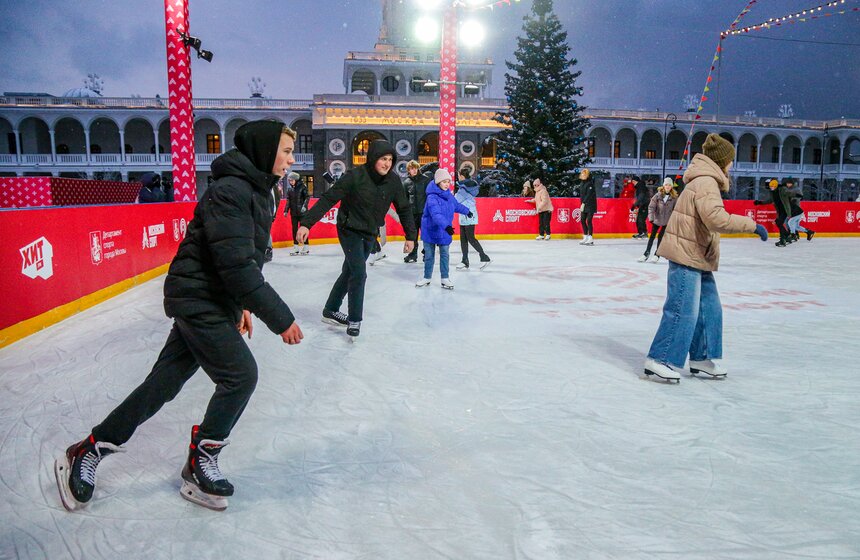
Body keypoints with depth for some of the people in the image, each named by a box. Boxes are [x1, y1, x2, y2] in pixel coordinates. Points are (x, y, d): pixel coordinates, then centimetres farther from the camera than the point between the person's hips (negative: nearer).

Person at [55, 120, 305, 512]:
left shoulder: (259, 191, 11)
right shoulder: (230, 190, -21)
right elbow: (236, 264, -26)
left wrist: (242, 306, 19)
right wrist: (279, 317, -23)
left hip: (212, 302, 9)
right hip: (197, 299, -9)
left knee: (164, 382, 12)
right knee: (240, 375, -7)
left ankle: (87, 452, 27)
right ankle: (199, 467, 11)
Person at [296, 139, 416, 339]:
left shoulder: (393, 181, -10)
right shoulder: (355, 176, -23)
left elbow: (404, 208, 2)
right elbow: (328, 199, -23)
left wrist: (410, 236, 2)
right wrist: (306, 223, -30)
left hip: (370, 234, 6)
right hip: (350, 230, -5)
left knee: (350, 273, 16)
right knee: (359, 274, -13)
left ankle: (331, 311, 33)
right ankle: (354, 320, 3)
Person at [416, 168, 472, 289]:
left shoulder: (449, 195, 0)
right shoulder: (432, 197, -23)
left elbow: (457, 205, 22)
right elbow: (436, 214, -37)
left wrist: (467, 211, 38)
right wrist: (446, 225, -51)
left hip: (445, 232, 5)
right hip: (430, 231, -5)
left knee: (444, 255, 7)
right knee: (429, 256, 10)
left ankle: (445, 279, 16)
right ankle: (427, 278, 25)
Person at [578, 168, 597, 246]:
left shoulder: (590, 183, -13)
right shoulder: (583, 183, 13)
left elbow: (589, 195, -20)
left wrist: (583, 204, -23)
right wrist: (582, 204, 11)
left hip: (590, 205, -9)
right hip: (584, 205, 9)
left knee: (589, 221, -10)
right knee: (582, 220, 8)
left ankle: (590, 239, -6)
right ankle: (585, 237, 18)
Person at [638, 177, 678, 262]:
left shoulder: (674, 197, -9)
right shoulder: (658, 195, -9)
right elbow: (651, 206, -10)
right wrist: (651, 217, -18)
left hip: (667, 221, -1)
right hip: (657, 219, 1)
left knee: (661, 236, 0)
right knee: (652, 236, 11)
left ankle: (657, 255, 15)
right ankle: (647, 253, 23)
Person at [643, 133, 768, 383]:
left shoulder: (706, 181, 18)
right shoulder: (706, 183, -16)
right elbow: (716, 219, -29)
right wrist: (752, 224, -22)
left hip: (697, 257, 11)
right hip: (687, 254, -11)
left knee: (710, 309, 15)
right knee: (683, 310, -10)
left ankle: (701, 358, 25)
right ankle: (659, 360, -3)